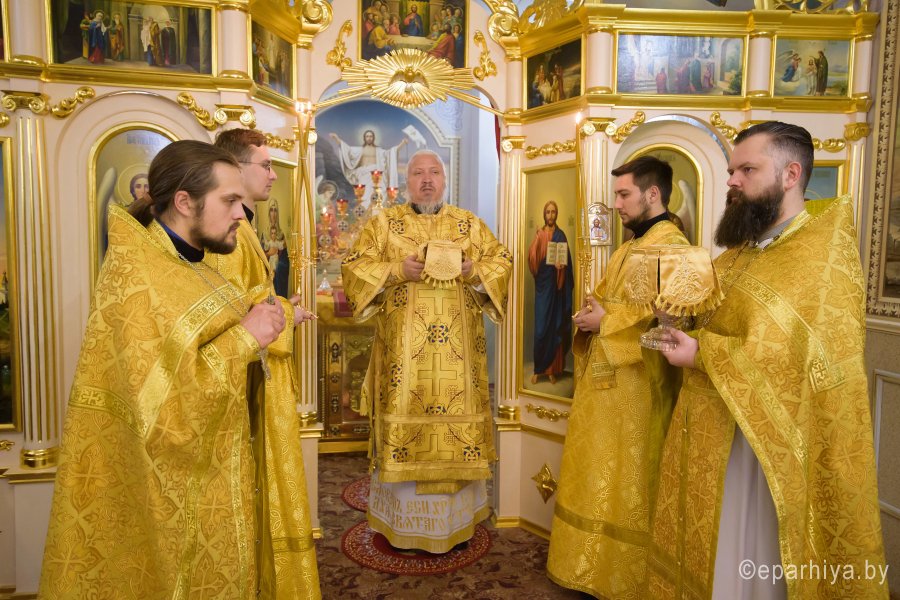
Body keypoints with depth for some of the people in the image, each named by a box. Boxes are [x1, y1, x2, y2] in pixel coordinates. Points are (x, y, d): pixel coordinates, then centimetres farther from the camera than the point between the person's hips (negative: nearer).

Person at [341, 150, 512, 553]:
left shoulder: (470, 224, 12)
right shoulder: (384, 223, 7)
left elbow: (501, 262, 11)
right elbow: (354, 267, 2)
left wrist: (473, 271, -9)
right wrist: (397, 270, -13)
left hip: (458, 350, 2)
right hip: (402, 349, -1)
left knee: (459, 420, 4)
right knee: (404, 420, 1)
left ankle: (456, 517, 21)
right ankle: (401, 519, 17)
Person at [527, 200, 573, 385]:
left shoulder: (561, 235, 7)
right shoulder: (539, 234, 8)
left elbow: (567, 260, 1)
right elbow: (532, 257, -4)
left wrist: (560, 264, -20)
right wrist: (539, 238, -18)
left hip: (555, 285, 0)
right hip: (542, 284, 0)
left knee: (555, 325, 3)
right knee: (540, 326, -2)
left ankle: (552, 369, 10)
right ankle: (538, 369, 7)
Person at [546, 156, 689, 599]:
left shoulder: (671, 246, -14)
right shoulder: (627, 249, 16)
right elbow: (602, 296, 23)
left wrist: (606, 320, -17)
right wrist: (590, 312, 0)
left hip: (635, 382, -10)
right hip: (603, 376, 10)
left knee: (627, 482, 4)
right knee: (598, 475, 18)